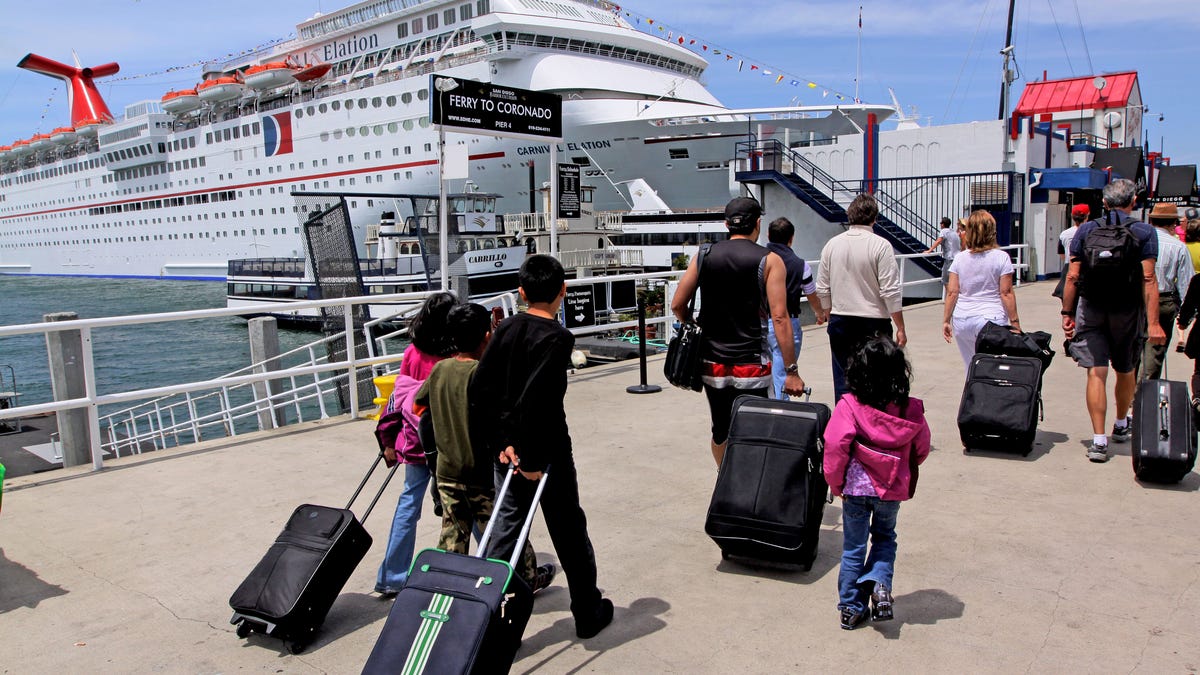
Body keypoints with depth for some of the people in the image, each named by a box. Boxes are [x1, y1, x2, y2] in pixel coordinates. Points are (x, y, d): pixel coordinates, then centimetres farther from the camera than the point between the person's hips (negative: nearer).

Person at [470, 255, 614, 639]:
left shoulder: (506, 329, 2)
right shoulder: (558, 338, -16)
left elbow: (478, 391, -1)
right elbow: (536, 401, -25)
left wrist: (500, 443, 0)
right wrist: (534, 459, -19)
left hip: (506, 449, 5)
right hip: (546, 452, -5)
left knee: (505, 529, 11)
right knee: (570, 532, 11)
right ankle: (588, 614, 26)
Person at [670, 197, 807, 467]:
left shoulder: (704, 255, 4)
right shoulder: (769, 260, -5)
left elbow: (677, 305, 3)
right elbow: (779, 318, -11)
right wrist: (792, 371, -9)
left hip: (712, 362, 4)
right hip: (750, 362, -4)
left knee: (720, 431, 18)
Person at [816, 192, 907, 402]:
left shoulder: (832, 244, 4)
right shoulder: (880, 245, -9)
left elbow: (823, 290, 8)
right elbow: (890, 292, -11)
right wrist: (900, 328, -5)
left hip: (839, 321, 4)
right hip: (873, 323, -4)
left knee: (842, 380, 10)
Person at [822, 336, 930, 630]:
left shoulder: (849, 406, -17)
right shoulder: (911, 409, -8)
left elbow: (836, 447, -18)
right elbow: (921, 449, 5)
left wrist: (835, 483, -4)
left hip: (857, 487, -2)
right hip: (893, 490, 2)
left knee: (853, 547, 12)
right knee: (885, 538, 25)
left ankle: (851, 608, 20)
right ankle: (880, 585, 3)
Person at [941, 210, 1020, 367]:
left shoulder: (960, 258, 3)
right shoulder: (1001, 257, -3)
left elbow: (952, 292, 2)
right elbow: (1006, 293, -5)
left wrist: (946, 320, 8)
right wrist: (1014, 322, 1)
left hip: (962, 320, 3)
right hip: (991, 319, -3)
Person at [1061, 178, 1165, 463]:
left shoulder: (1086, 230, 1)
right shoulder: (1144, 232, -4)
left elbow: (1072, 276, -2)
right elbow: (1148, 279, -11)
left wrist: (1067, 314, 4)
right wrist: (1153, 322, -12)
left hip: (1090, 311, 0)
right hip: (1127, 312, 0)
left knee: (1096, 373, -1)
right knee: (1126, 371, 19)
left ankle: (1099, 440, -6)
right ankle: (1121, 425, 39)